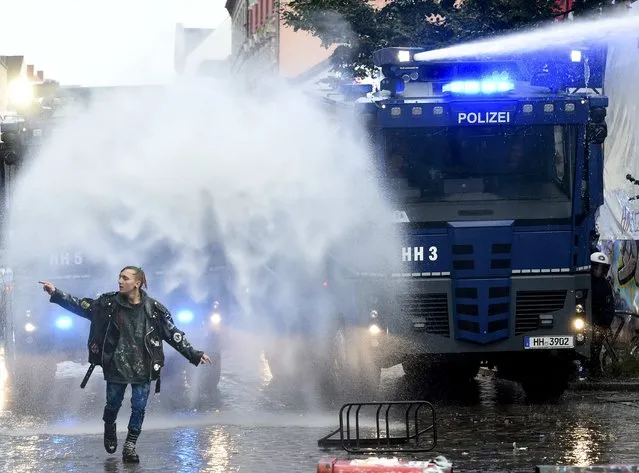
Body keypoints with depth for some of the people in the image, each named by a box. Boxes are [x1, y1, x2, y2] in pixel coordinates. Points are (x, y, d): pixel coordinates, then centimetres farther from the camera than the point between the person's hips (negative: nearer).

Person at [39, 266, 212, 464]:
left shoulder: (153, 309, -4)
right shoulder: (109, 303, -2)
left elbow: (174, 335, 3)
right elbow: (80, 306, 3)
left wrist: (194, 355, 4)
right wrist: (56, 294, -5)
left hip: (142, 368, -1)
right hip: (116, 366, 1)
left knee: (139, 407, -1)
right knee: (113, 403, 10)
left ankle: (130, 446, 13)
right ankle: (109, 430, 41)